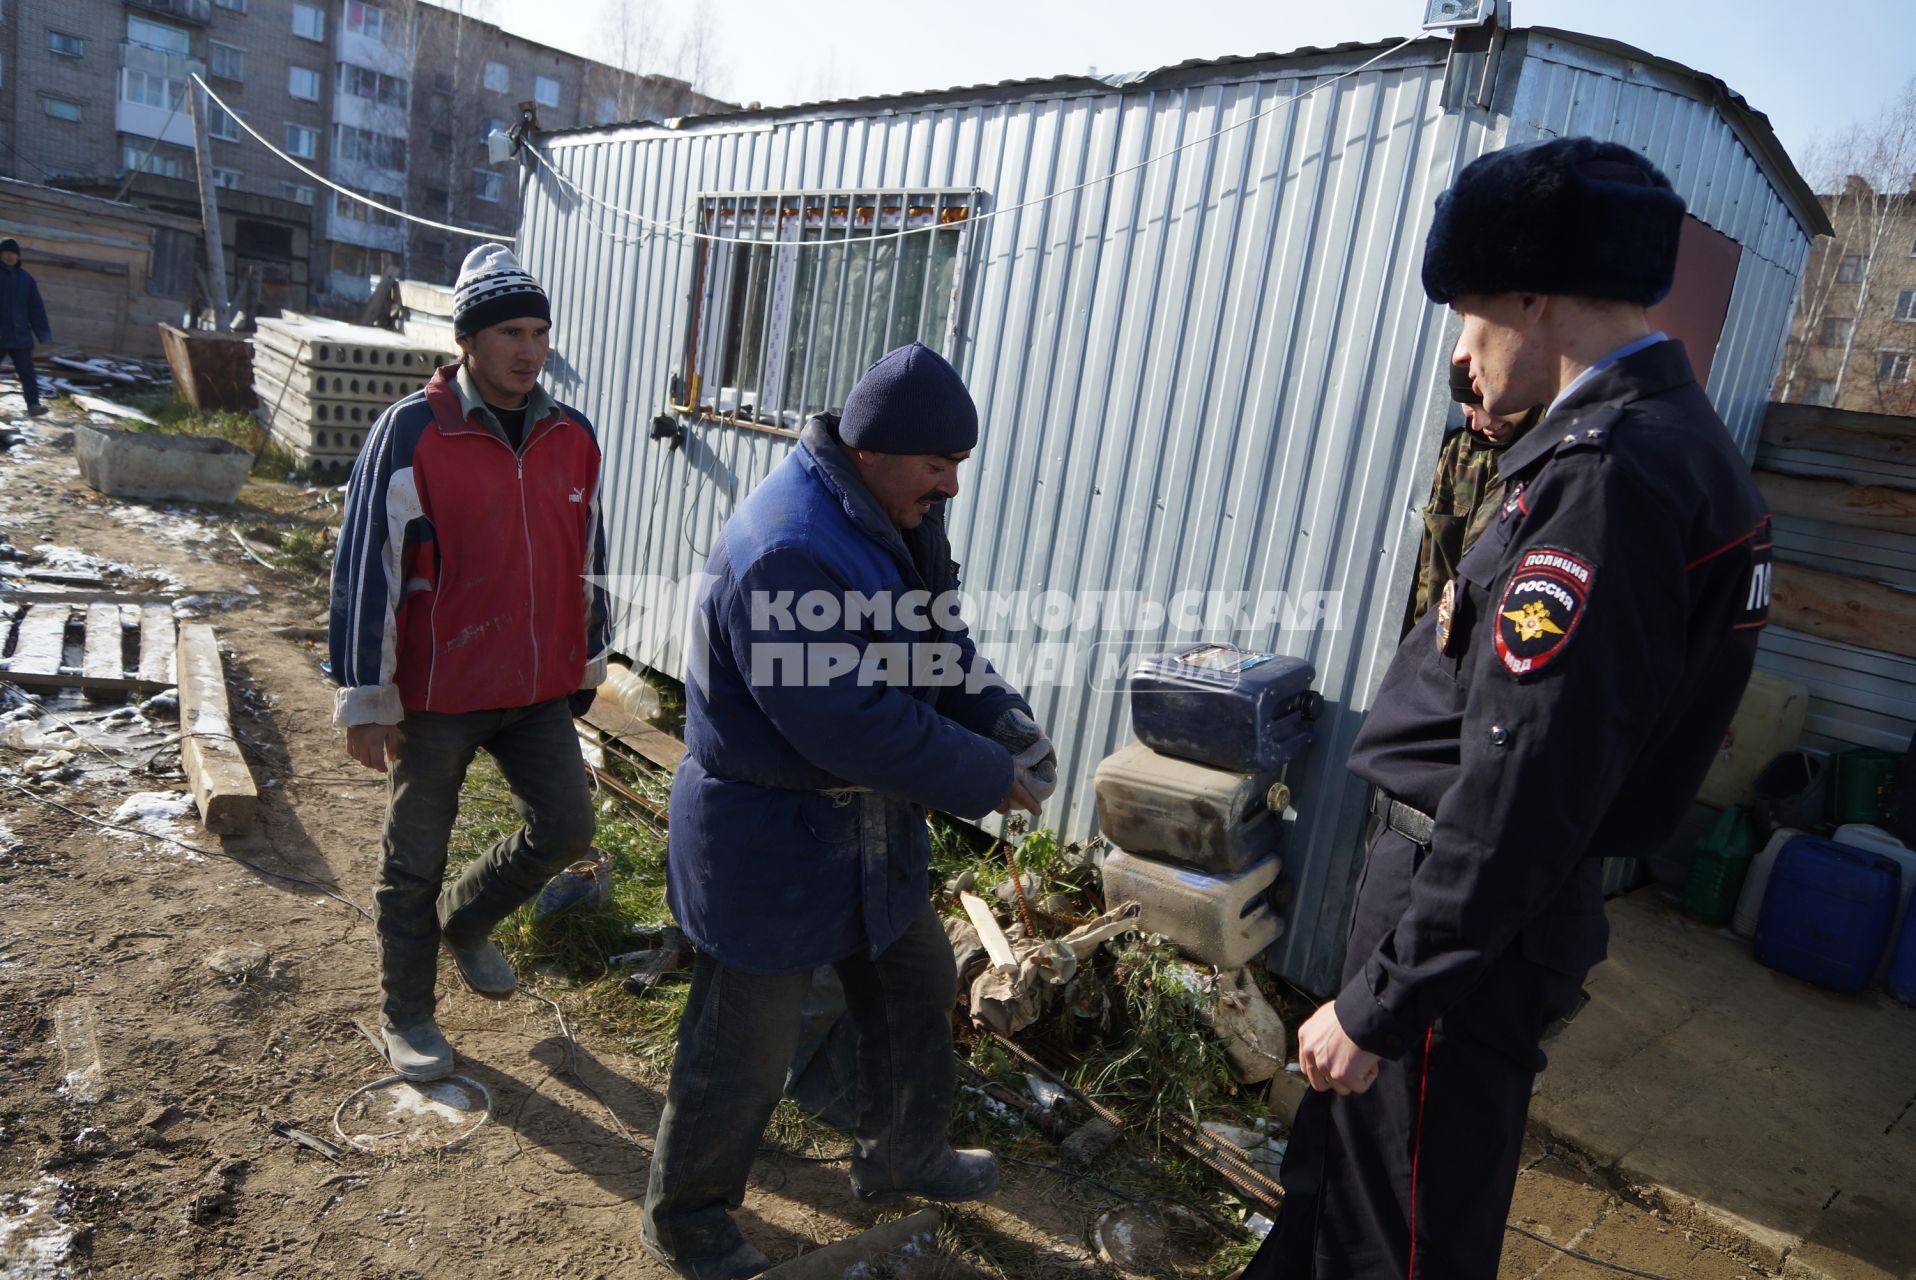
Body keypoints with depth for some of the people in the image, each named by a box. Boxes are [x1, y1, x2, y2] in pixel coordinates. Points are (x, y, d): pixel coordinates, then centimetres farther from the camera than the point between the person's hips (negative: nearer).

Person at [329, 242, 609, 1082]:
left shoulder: (573, 437, 4)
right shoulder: (411, 432, -12)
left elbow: (588, 556, 14)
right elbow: (365, 566, -12)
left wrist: (588, 661, 18)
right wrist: (364, 700, -11)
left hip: (538, 690, 5)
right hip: (436, 695, -4)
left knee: (566, 828, 5)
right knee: (415, 862, 10)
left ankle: (465, 923, 34)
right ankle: (405, 1016, 32)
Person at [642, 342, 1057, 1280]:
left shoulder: (896, 517, 2)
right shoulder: (787, 551, -30)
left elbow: (935, 641, 8)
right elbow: (852, 724, -32)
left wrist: (1000, 714, -10)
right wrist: (989, 781, -22)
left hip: (871, 824, 10)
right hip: (768, 840, -9)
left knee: (917, 991, 24)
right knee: (745, 1051, 9)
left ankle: (900, 1158, 49)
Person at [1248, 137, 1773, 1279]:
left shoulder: (1614, 472, -23)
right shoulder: (1674, 437, 10)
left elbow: (1521, 784, -26)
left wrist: (1379, 1006, -21)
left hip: (1471, 920, -9)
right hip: (1518, 909, 9)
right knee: (1341, 1157, 26)